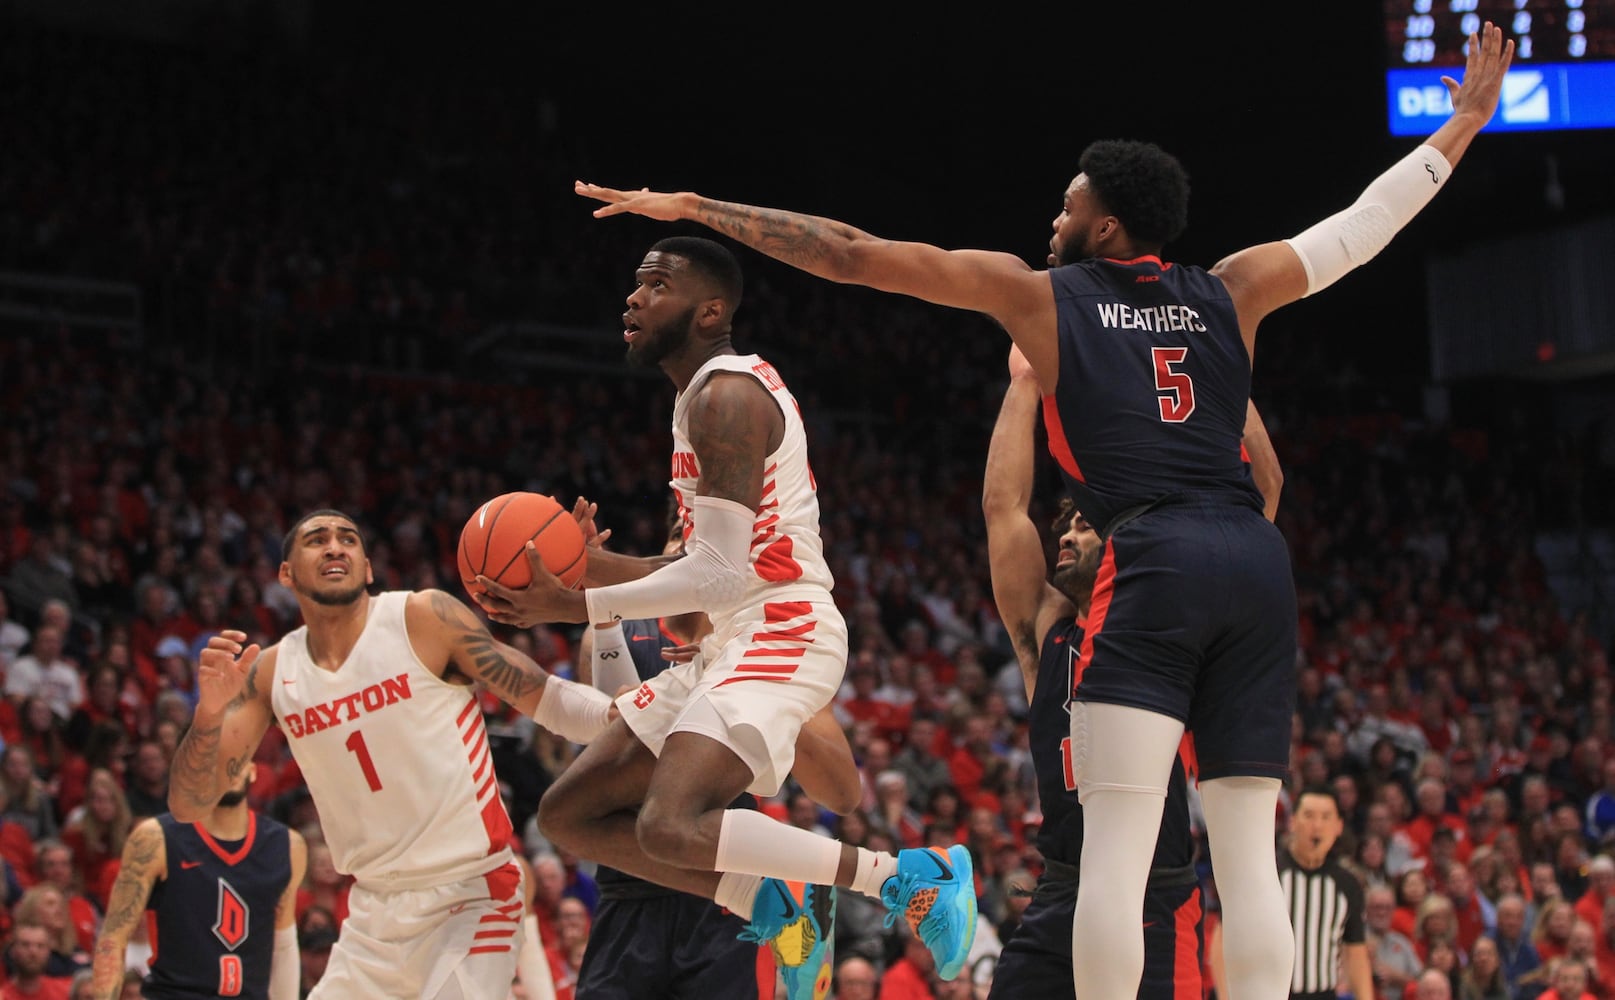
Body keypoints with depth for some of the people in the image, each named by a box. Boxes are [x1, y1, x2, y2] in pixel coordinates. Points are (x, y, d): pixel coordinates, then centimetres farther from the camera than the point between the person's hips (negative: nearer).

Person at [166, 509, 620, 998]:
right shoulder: (270, 672, 4)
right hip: (375, 908, 5)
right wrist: (210, 710, -18)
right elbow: (188, 806, 1)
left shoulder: (425, 618, -7)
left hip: (469, 897, -5)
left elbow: (548, 699, -8)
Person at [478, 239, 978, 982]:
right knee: (570, 814, 8)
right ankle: (772, 902, 7)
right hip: (735, 642, 11)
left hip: (781, 634, -11)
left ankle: (911, 877, -21)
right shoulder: (703, 398, 20)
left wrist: (573, 606, -15)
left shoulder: (726, 395, -12)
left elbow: (719, 574, -19)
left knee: (670, 828, -29)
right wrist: (591, 566, 14)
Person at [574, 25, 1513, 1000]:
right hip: (1259, 560, 4)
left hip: (1154, 563, -4)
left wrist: (694, 207, 16)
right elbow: (1363, 224, 30)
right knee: (1250, 854, 4)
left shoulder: (1039, 295, 12)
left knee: (1114, 847, -8)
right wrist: (1466, 126, 45)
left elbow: (854, 254, 11)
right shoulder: (1230, 291, 20)